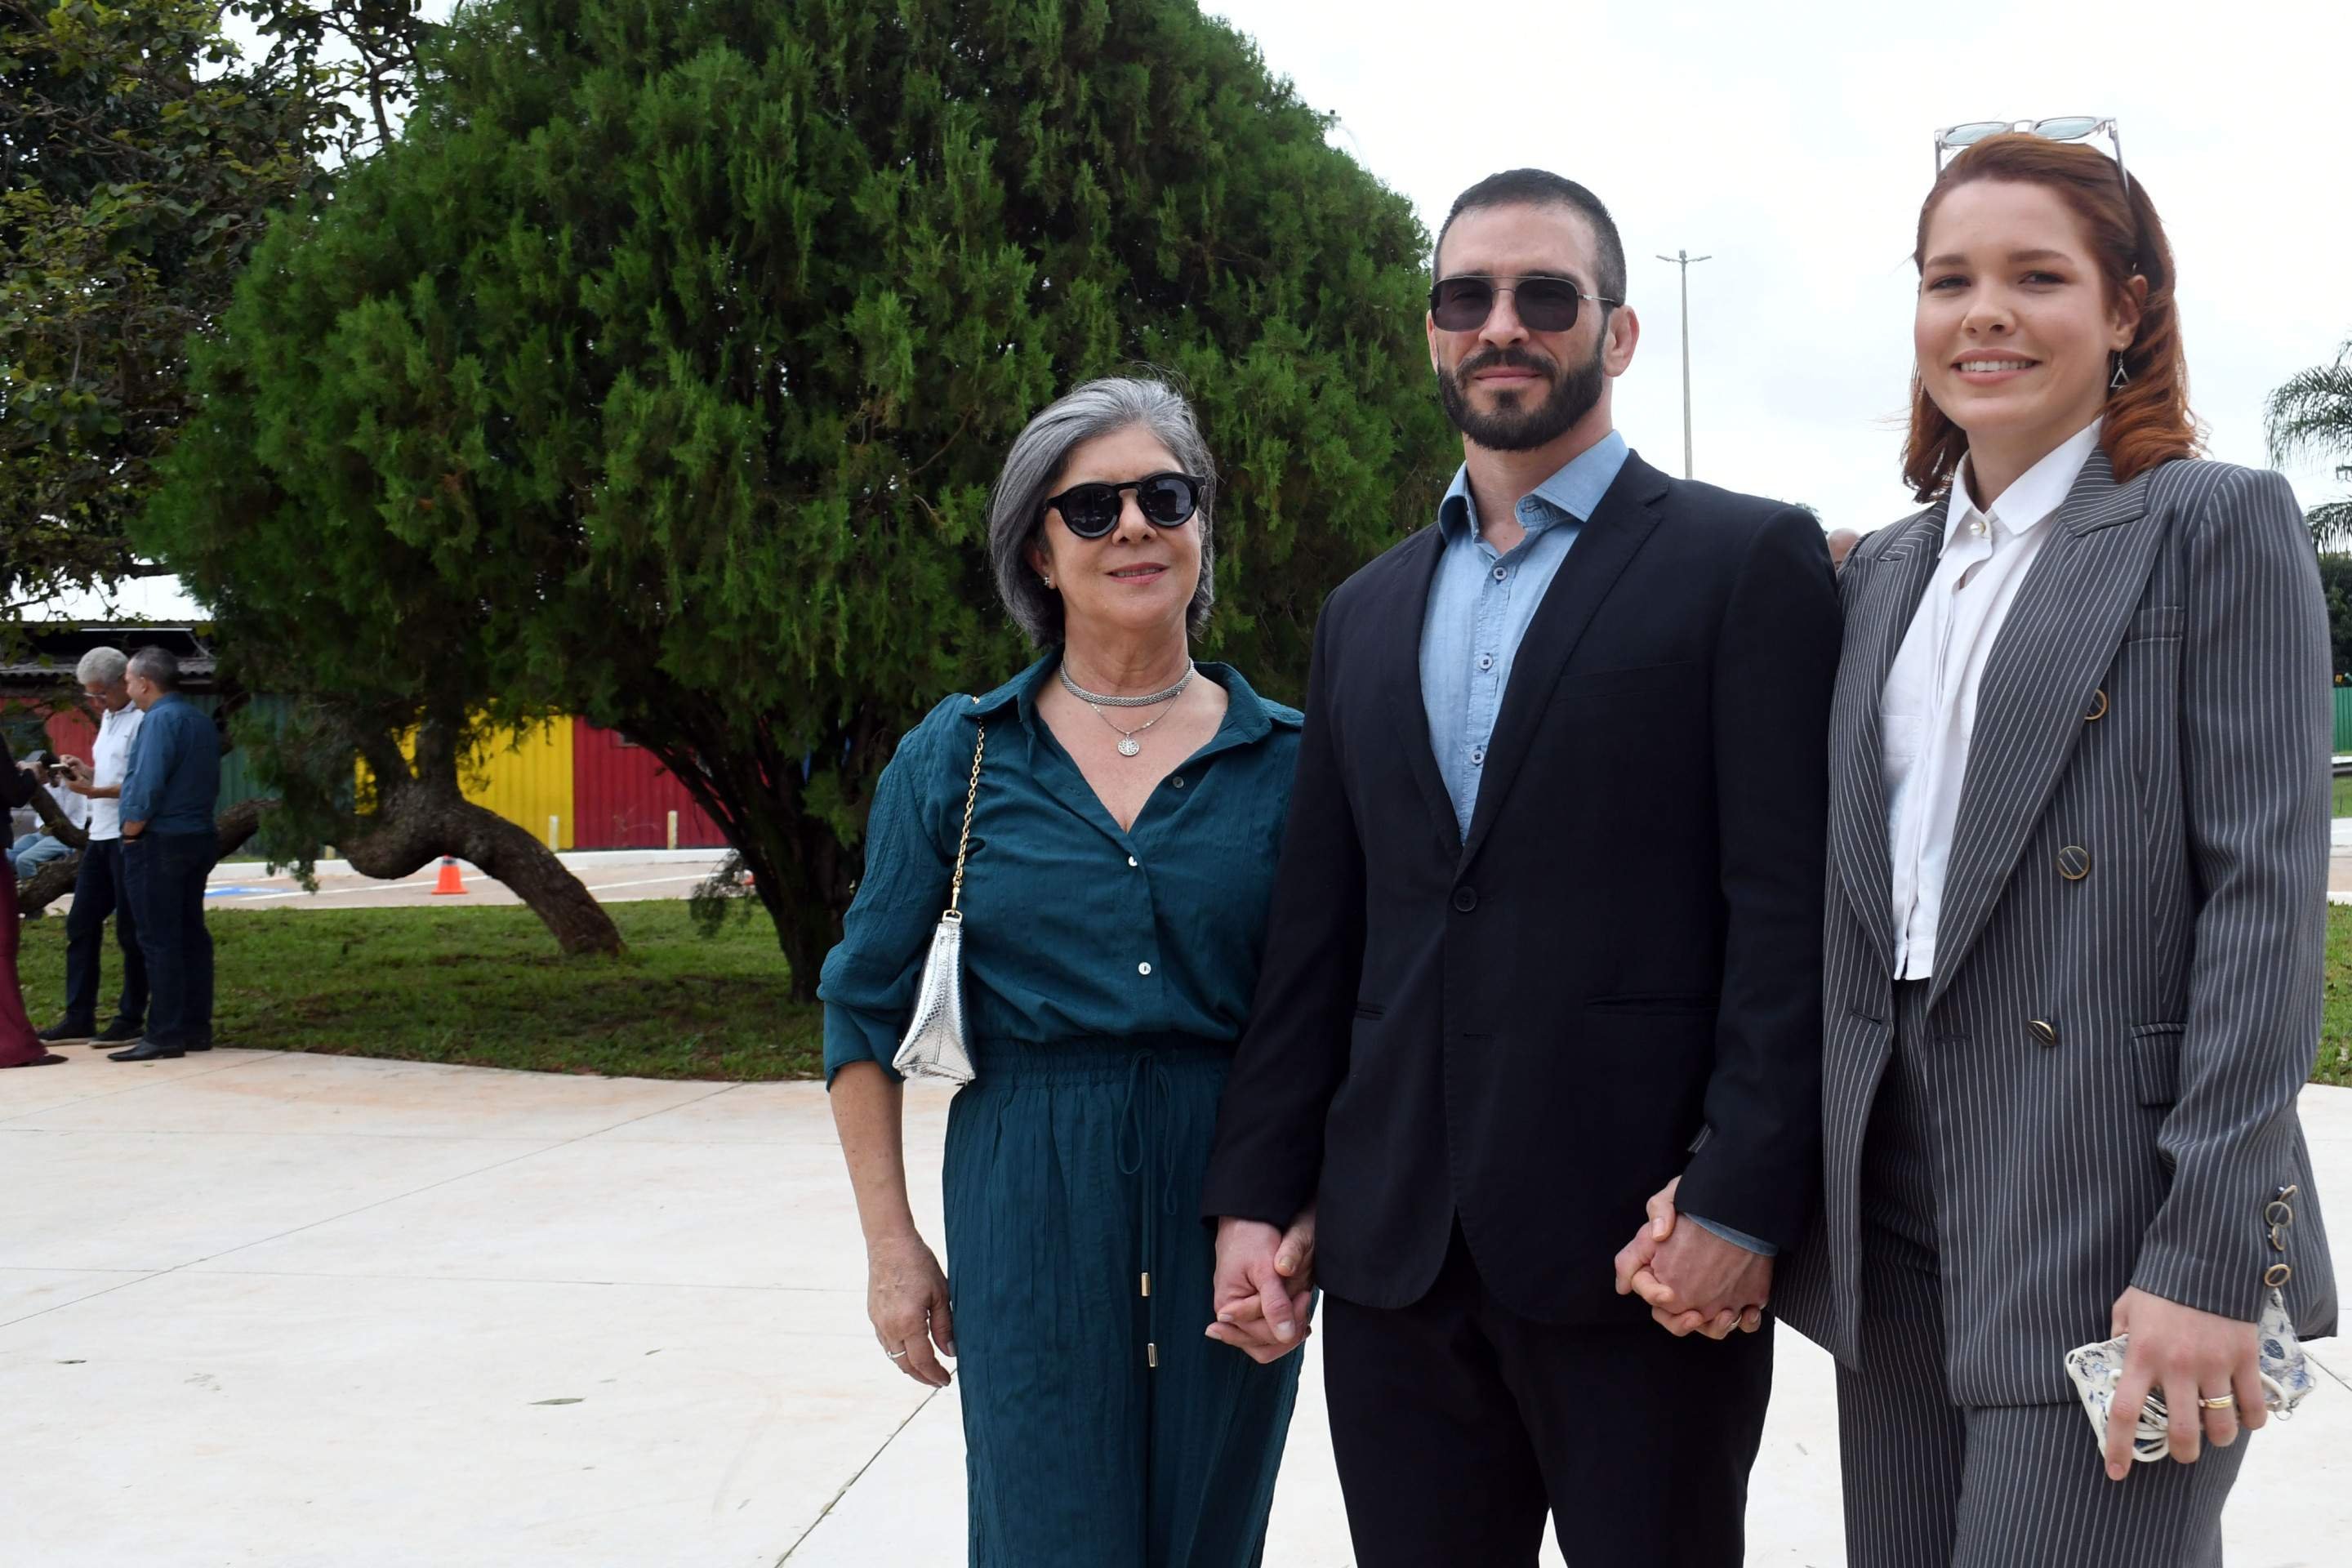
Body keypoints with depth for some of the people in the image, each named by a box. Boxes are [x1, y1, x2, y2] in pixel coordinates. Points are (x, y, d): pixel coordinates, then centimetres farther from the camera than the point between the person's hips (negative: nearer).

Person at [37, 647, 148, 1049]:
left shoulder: (143, 720, -13)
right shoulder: (109, 717, 17)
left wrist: (94, 791, -20)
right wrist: (85, 771, 7)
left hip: (128, 837, -10)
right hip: (101, 835, 10)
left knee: (130, 930, -2)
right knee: (81, 924, 9)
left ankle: (131, 1019, 7)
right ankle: (79, 1018, 15)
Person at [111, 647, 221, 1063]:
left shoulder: (160, 720, -14)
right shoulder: (201, 721, 13)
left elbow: (148, 786, -21)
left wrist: (130, 835, -11)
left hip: (159, 843, -9)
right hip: (198, 838, 9)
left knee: (159, 940, -6)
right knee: (191, 935, 11)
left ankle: (165, 1035, -6)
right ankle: (196, 1027, 15)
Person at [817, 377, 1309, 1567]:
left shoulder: (1284, 758, 2)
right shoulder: (957, 757, 2)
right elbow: (865, 1010, 6)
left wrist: (1310, 1208, -7)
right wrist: (890, 1245, 1)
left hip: (1229, 1204, 1)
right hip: (1029, 1209, -1)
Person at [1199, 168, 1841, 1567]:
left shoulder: (1749, 560, 0)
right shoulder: (1366, 612, 16)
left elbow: (1788, 911, -8)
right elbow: (1317, 932, 15)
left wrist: (1739, 1205, -15)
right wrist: (1258, 1187, 8)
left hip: (1640, 1247, -4)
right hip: (1394, 1246, 5)